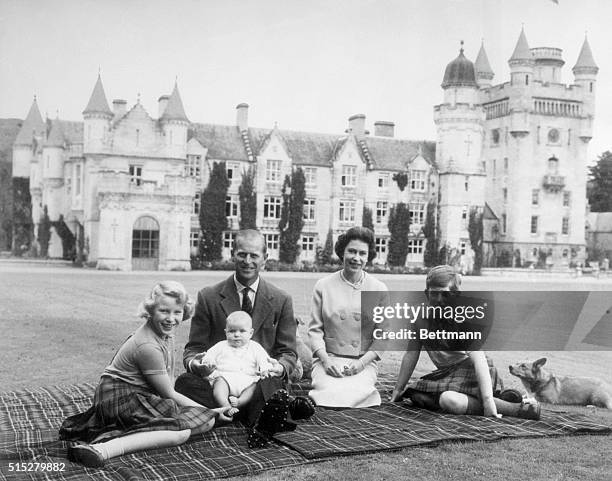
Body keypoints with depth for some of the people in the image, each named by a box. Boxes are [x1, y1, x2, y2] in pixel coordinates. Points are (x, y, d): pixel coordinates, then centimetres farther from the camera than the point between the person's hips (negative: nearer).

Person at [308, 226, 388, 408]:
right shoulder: (323, 286, 4)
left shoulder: (379, 290, 4)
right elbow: (315, 329, 4)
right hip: (328, 359, 0)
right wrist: (325, 359, -11)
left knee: (354, 393, -30)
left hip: (364, 362, 0)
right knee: (330, 391, -29)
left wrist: (362, 362, -11)